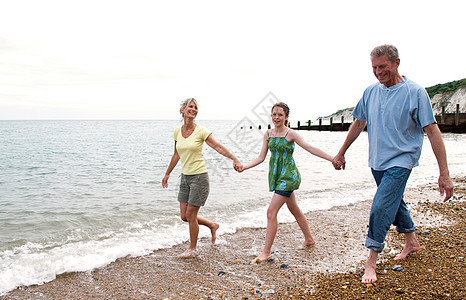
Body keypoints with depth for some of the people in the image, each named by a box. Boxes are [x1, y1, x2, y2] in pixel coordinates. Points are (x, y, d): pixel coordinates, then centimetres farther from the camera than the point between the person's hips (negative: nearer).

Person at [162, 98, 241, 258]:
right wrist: (167, 174, 24)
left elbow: (218, 147, -10)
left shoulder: (201, 131, -11)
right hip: (185, 177, 6)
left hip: (199, 177, -6)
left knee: (190, 215, -1)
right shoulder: (177, 131, 5)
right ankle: (212, 225, 33)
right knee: (184, 216, 8)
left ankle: (192, 249, 21)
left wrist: (234, 158, -25)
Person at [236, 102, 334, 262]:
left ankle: (266, 252, -3)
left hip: (288, 175, -7)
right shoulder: (268, 134, 6)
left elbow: (312, 149, -9)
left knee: (271, 212, -12)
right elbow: (261, 157, 5)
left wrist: (333, 158, -15)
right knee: (294, 209, 20)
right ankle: (309, 239, 40)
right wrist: (244, 166, -7)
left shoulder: (291, 134, -10)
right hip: (276, 175, 7)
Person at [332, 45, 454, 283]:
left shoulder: (415, 92, -12)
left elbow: (433, 131, -13)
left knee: (381, 207, -15)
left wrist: (444, 173, -16)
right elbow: (358, 124, 15)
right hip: (377, 162, 6)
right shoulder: (371, 92, 3)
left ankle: (371, 262, -1)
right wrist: (341, 153, 19)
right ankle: (411, 242, 43)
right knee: (394, 202, 19)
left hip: (400, 161, -6)